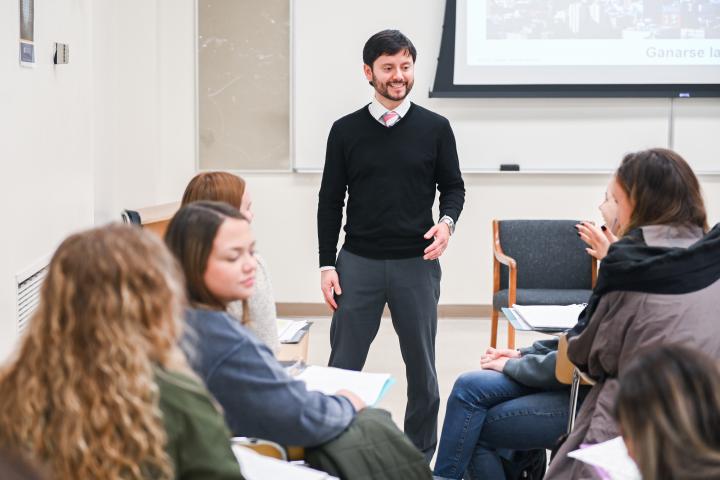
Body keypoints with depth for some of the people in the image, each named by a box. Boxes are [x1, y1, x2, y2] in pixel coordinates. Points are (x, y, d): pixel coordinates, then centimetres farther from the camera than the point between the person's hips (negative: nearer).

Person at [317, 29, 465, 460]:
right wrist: (327, 266, 0)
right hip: (358, 262, 0)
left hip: (417, 264, 0)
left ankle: (421, 456, 21)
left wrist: (447, 221, -14)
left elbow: (453, 186, 9)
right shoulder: (346, 130, 3)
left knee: (422, 366, 8)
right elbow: (330, 202, 5)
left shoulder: (435, 128, 2)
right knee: (343, 365, 4)